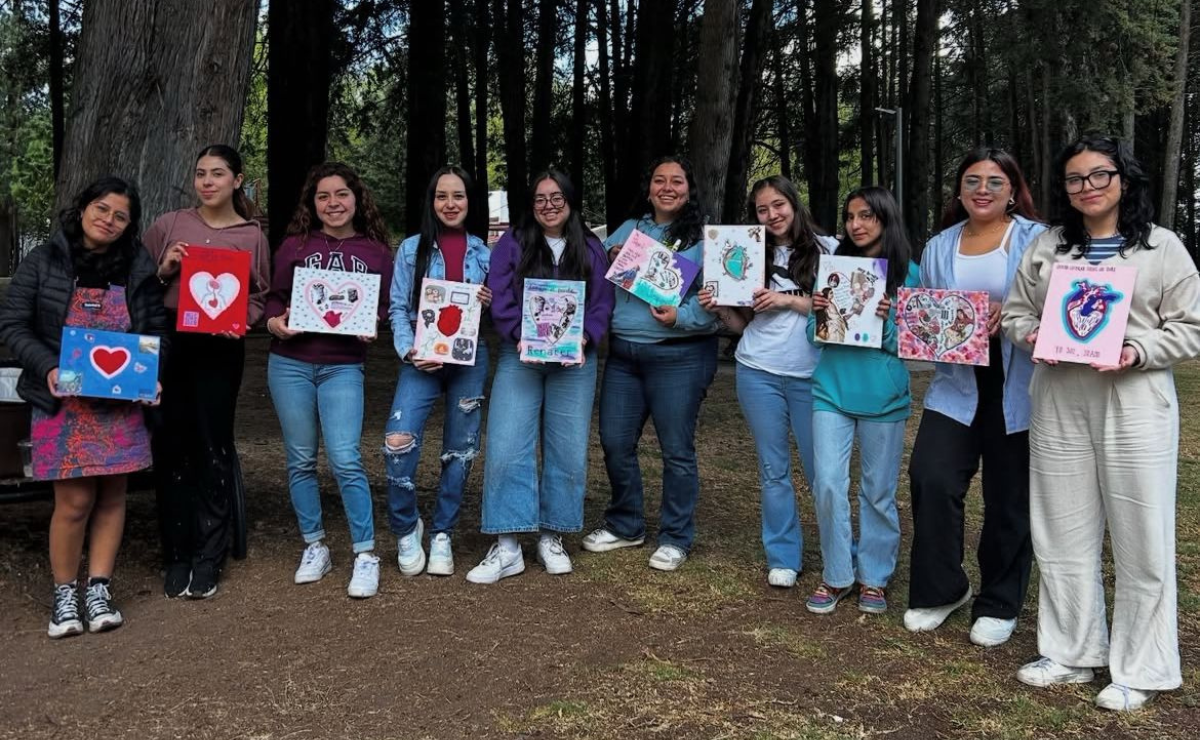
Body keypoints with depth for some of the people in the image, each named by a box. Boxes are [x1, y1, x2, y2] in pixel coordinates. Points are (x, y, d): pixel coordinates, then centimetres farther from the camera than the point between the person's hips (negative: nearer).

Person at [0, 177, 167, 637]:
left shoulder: (138, 269, 6)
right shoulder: (43, 263, 1)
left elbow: (157, 330, 9)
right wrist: (47, 368, -16)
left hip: (122, 402, 3)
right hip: (64, 400, -2)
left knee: (112, 496, 5)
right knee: (75, 500, -5)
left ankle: (99, 589, 18)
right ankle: (64, 595, 13)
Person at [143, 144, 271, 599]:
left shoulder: (252, 236, 7)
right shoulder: (168, 225, 9)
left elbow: (260, 295, 7)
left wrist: (241, 320, -12)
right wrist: (163, 270, -5)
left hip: (221, 349, -1)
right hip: (168, 343, 2)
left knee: (214, 447, 1)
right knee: (172, 447, 3)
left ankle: (209, 557, 10)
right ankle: (177, 556, 14)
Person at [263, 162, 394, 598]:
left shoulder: (376, 252, 4)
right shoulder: (295, 246, 5)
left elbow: (385, 307, 10)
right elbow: (274, 298, 9)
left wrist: (371, 329, -10)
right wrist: (274, 322, -11)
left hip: (343, 366, -2)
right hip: (290, 364, 2)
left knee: (345, 460, -10)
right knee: (301, 460, 8)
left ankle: (365, 555, 1)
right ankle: (314, 548, 23)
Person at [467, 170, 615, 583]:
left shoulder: (591, 249, 10)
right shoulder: (512, 244, 7)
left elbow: (602, 304, 4)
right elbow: (500, 301, -1)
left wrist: (583, 339, -14)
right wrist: (520, 337, -17)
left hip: (574, 361, 1)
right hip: (520, 358, -1)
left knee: (568, 451, 3)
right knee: (506, 448, -9)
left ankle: (552, 538, 18)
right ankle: (507, 548, -3)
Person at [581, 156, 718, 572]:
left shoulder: (704, 238, -3)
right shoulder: (627, 229, 13)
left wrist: (681, 317, -23)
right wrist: (610, 261, -3)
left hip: (679, 356, -5)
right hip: (622, 353, 6)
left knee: (677, 450, 3)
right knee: (615, 443, 11)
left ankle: (675, 539, 18)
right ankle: (625, 526, 30)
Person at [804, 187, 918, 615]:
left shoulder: (907, 274, 0)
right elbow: (814, 336, 11)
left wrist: (888, 322, -20)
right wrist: (817, 313, -9)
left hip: (883, 397, -2)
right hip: (832, 390, 2)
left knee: (878, 491, 8)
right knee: (828, 485, -3)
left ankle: (875, 577, 23)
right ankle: (837, 575, 14)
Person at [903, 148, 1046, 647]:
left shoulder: (1037, 240, 0)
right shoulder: (939, 247, 12)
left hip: (1017, 390, -3)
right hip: (955, 385, 3)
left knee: (1009, 500, 6)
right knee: (931, 479, -10)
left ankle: (999, 606, 24)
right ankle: (939, 589, 12)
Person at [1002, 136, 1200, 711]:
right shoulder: (1046, 247, 11)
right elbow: (1015, 314, 13)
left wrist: (1138, 351, -18)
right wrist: (1031, 337, -9)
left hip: (1134, 402, -3)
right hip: (1058, 403, 4)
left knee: (1141, 540, 2)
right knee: (1063, 535, 10)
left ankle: (1140, 671, 16)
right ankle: (1071, 652, 25)